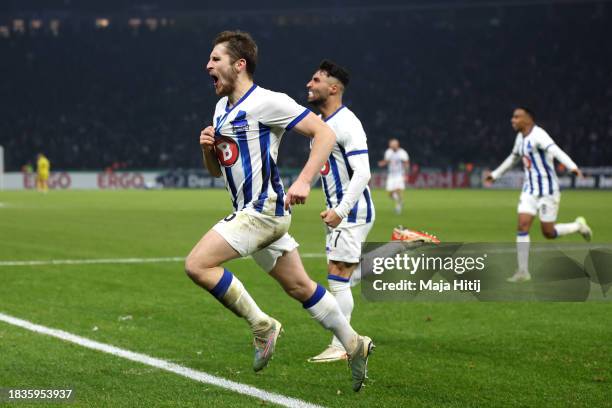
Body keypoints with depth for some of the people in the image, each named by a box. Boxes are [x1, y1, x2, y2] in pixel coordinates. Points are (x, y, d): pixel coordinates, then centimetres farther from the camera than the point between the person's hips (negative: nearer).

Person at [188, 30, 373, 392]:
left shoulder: (267, 102, -13)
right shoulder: (222, 108, 15)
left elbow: (325, 133, -15)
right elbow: (217, 169, 23)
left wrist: (304, 181, -25)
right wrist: (208, 147, 0)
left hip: (263, 209, -9)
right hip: (252, 212, 9)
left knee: (197, 264, -17)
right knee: (300, 286, 14)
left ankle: (262, 326, -6)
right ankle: (354, 345, 22)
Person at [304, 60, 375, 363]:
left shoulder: (346, 124, -17)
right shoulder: (321, 122, 14)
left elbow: (362, 173, -23)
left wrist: (340, 211, -27)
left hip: (352, 213, -10)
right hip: (338, 212, 10)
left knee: (338, 280, -9)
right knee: (337, 281, 10)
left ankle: (340, 347, -4)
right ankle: (346, 342, 16)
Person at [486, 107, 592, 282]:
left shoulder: (538, 135, -17)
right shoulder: (521, 137, 10)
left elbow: (556, 151, -34)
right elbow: (514, 157, 29)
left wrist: (572, 166, -50)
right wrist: (496, 174, 39)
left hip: (547, 190, -7)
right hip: (530, 190, 7)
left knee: (548, 233, -2)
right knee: (522, 226, -6)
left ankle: (578, 226, 25)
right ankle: (523, 272, -3)